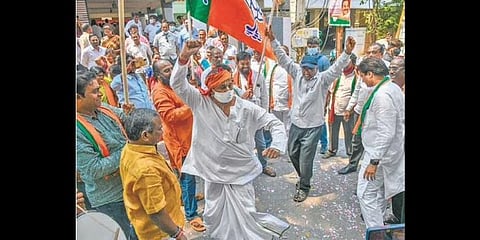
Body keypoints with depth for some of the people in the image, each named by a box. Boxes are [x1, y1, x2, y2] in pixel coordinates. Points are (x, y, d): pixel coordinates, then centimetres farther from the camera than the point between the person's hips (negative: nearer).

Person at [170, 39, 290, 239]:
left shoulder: (247, 109, -11)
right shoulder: (201, 103, -9)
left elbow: (274, 123, -8)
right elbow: (177, 84, -17)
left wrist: (277, 144, -27)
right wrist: (184, 57, -33)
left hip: (241, 172, -1)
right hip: (213, 170, 2)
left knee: (245, 215, 6)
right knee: (214, 216, 19)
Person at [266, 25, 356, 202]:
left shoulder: (322, 79, -11)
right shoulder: (297, 73, -1)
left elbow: (337, 68, -25)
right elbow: (283, 59, -4)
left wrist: (347, 53, -42)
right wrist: (272, 40, -12)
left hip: (313, 126, -5)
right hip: (296, 123, 5)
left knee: (306, 159, 1)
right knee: (293, 153, 19)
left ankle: (304, 187, 23)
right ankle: (303, 177, 44)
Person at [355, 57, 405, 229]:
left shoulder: (382, 95, -25)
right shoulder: (394, 88, 6)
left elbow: (386, 133, -27)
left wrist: (374, 161, -24)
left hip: (378, 153, -10)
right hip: (389, 151, 10)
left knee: (366, 194, -3)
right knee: (380, 190, 24)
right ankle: (377, 219, 41)